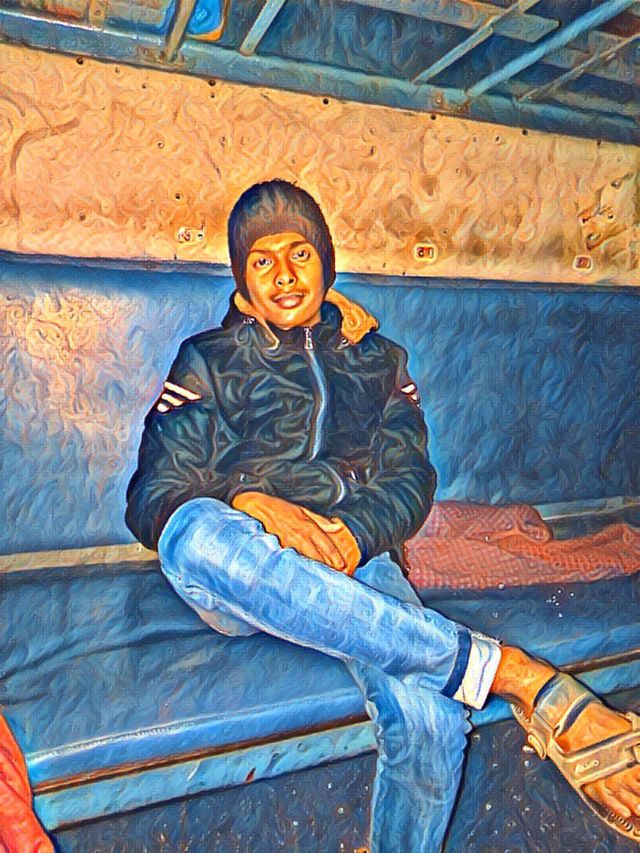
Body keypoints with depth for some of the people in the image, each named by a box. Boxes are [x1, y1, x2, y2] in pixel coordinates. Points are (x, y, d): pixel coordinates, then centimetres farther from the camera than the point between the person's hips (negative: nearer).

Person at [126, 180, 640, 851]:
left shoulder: (378, 360, 22)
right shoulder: (210, 360, 15)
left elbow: (410, 477, 10)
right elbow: (152, 495, 4)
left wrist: (353, 532, -13)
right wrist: (249, 506, -18)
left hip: (355, 560, 1)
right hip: (239, 571, 0)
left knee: (428, 721, -32)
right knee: (194, 532, -39)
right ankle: (509, 670, -36)